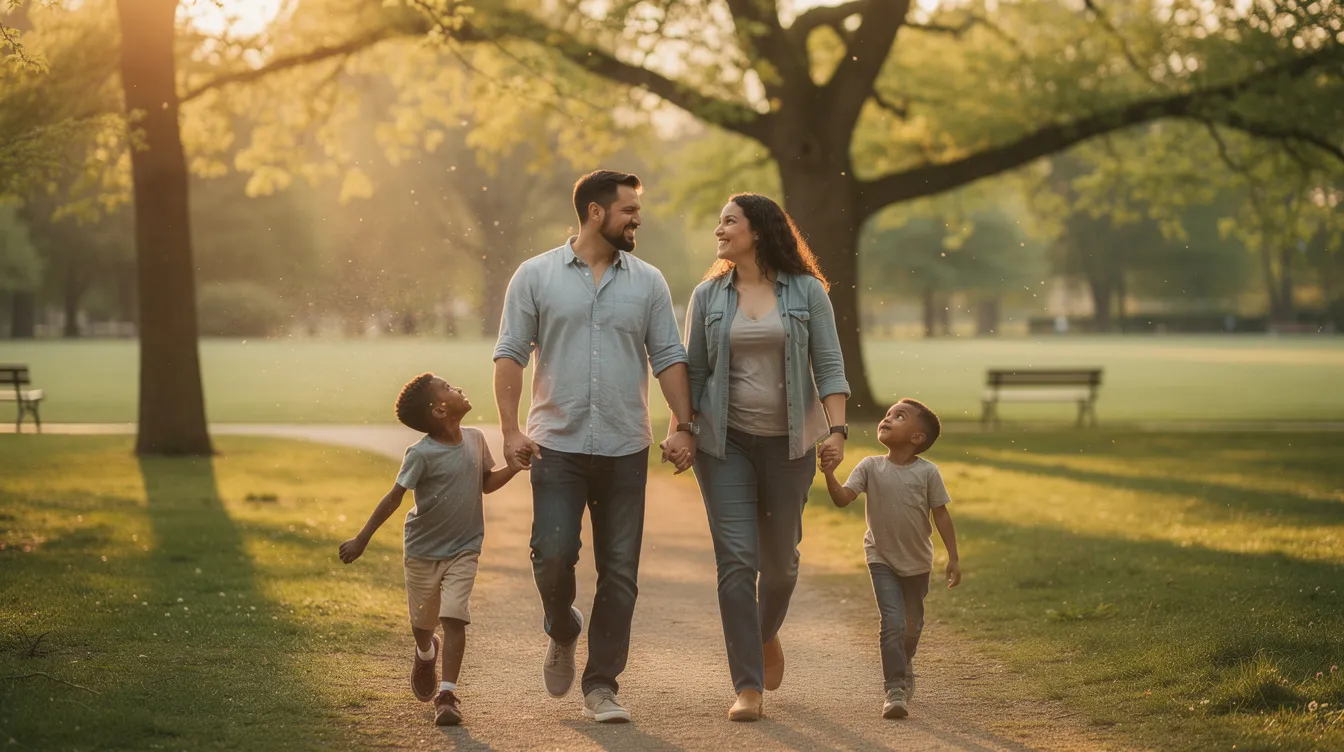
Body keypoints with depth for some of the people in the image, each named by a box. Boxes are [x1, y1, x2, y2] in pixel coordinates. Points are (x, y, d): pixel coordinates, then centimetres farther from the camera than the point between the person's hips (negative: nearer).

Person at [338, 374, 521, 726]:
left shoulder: (474, 439, -3)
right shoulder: (421, 454, -19)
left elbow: (487, 483, 13)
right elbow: (394, 498, -14)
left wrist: (516, 465, -1)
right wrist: (362, 539, -15)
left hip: (463, 550, 2)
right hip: (424, 551, -2)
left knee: (454, 617, -13)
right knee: (422, 622, 15)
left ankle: (447, 694, -11)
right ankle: (426, 654, 49)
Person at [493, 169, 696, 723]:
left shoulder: (648, 283, 9)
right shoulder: (536, 276, 3)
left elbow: (669, 358, 8)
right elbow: (510, 354, 1)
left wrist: (683, 426, -2)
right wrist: (510, 428, -9)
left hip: (625, 449, 2)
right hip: (557, 445, -2)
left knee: (620, 571, 1)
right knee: (553, 554, -10)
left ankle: (601, 686, 9)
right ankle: (562, 634, 22)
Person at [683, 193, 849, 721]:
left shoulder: (806, 292, 1)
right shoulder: (708, 297, 5)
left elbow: (828, 365, -1)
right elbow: (692, 371, 8)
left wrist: (836, 428, -11)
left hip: (788, 441, 0)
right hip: (725, 440, 0)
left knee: (780, 558, 11)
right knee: (737, 560, -9)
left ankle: (767, 633, 44)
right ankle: (748, 687, -7)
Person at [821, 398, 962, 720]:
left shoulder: (927, 472, -12)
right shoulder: (870, 467, -9)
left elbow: (941, 515, -7)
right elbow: (842, 498, -17)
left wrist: (953, 558, -8)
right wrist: (829, 473, -35)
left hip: (916, 562, 1)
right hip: (882, 558, -1)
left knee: (913, 625, 19)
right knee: (892, 623, -15)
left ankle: (904, 667, 47)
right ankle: (895, 690, -11)